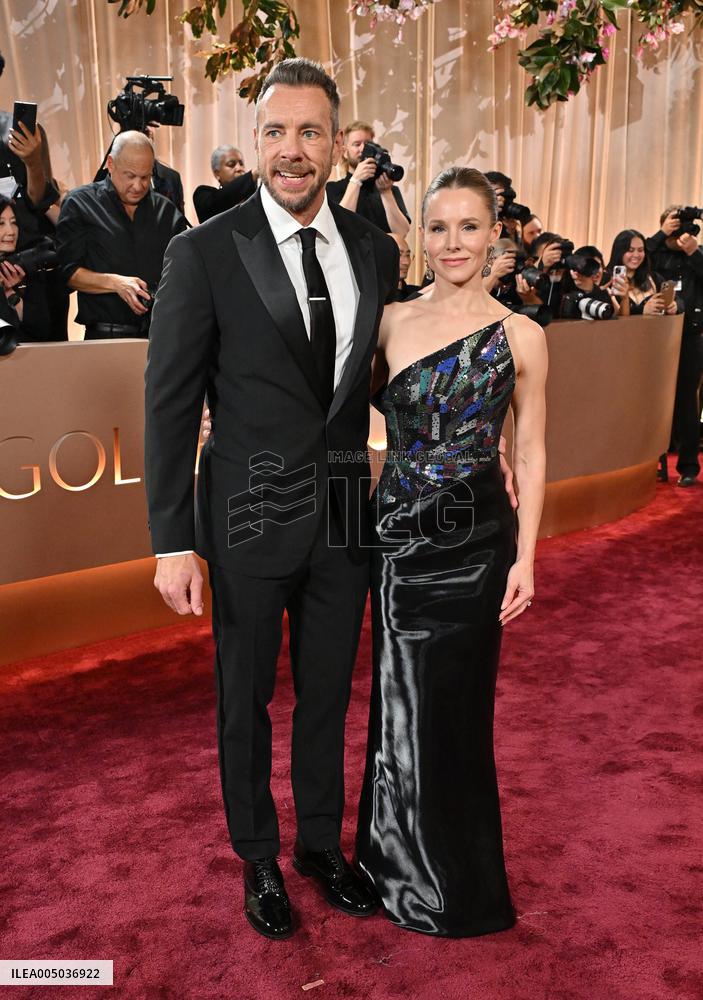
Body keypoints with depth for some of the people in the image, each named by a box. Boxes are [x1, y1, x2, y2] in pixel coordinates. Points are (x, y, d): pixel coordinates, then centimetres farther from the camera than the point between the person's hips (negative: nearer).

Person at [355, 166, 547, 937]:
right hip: (399, 529, 2)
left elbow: (529, 452, -1)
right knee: (403, 701, 12)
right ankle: (406, 861, 37)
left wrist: (525, 556, -5)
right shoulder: (390, 322, 2)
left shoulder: (520, 337, -3)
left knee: (455, 701, 10)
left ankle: (456, 881, 35)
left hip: (476, 535, -2)